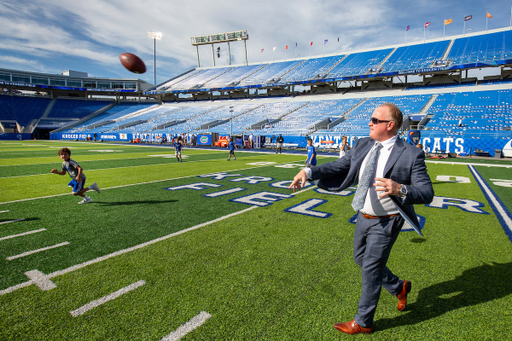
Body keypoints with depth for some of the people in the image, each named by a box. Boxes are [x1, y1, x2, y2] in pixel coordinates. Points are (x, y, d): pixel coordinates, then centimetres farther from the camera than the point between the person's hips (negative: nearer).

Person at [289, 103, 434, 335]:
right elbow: (339, 166, 3)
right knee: (361, 259, 23)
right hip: (363, 217, 7)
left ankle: (362, 323, 28)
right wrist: (309, 172, -12)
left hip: (386, 222, -7)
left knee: (370, 270, 4)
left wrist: (400, 189, -39)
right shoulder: (362, 145, 1)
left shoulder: (411, 154, -17)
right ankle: (399, 288, 49)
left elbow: (427, 192, -18)